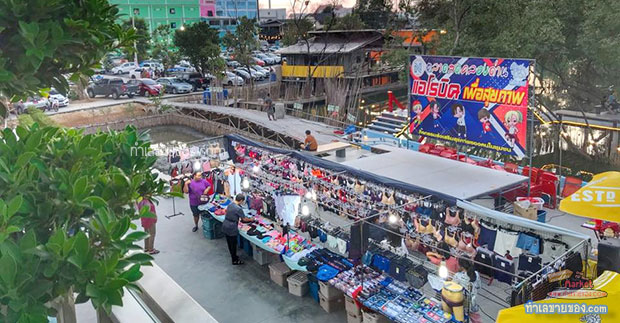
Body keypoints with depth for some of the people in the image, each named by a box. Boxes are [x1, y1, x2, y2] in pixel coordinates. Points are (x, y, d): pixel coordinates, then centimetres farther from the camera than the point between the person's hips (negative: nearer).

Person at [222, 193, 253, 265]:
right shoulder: (238, 209, -21)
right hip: (232, 229, -8)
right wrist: (251, 219, 10)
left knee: (229, 243, 21)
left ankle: (233, 256, 39)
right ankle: (235, 260, 22)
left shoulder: (230, 204, 2)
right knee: (233, 244, 8)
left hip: (225, 227, 8)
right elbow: (244, 219, -10)